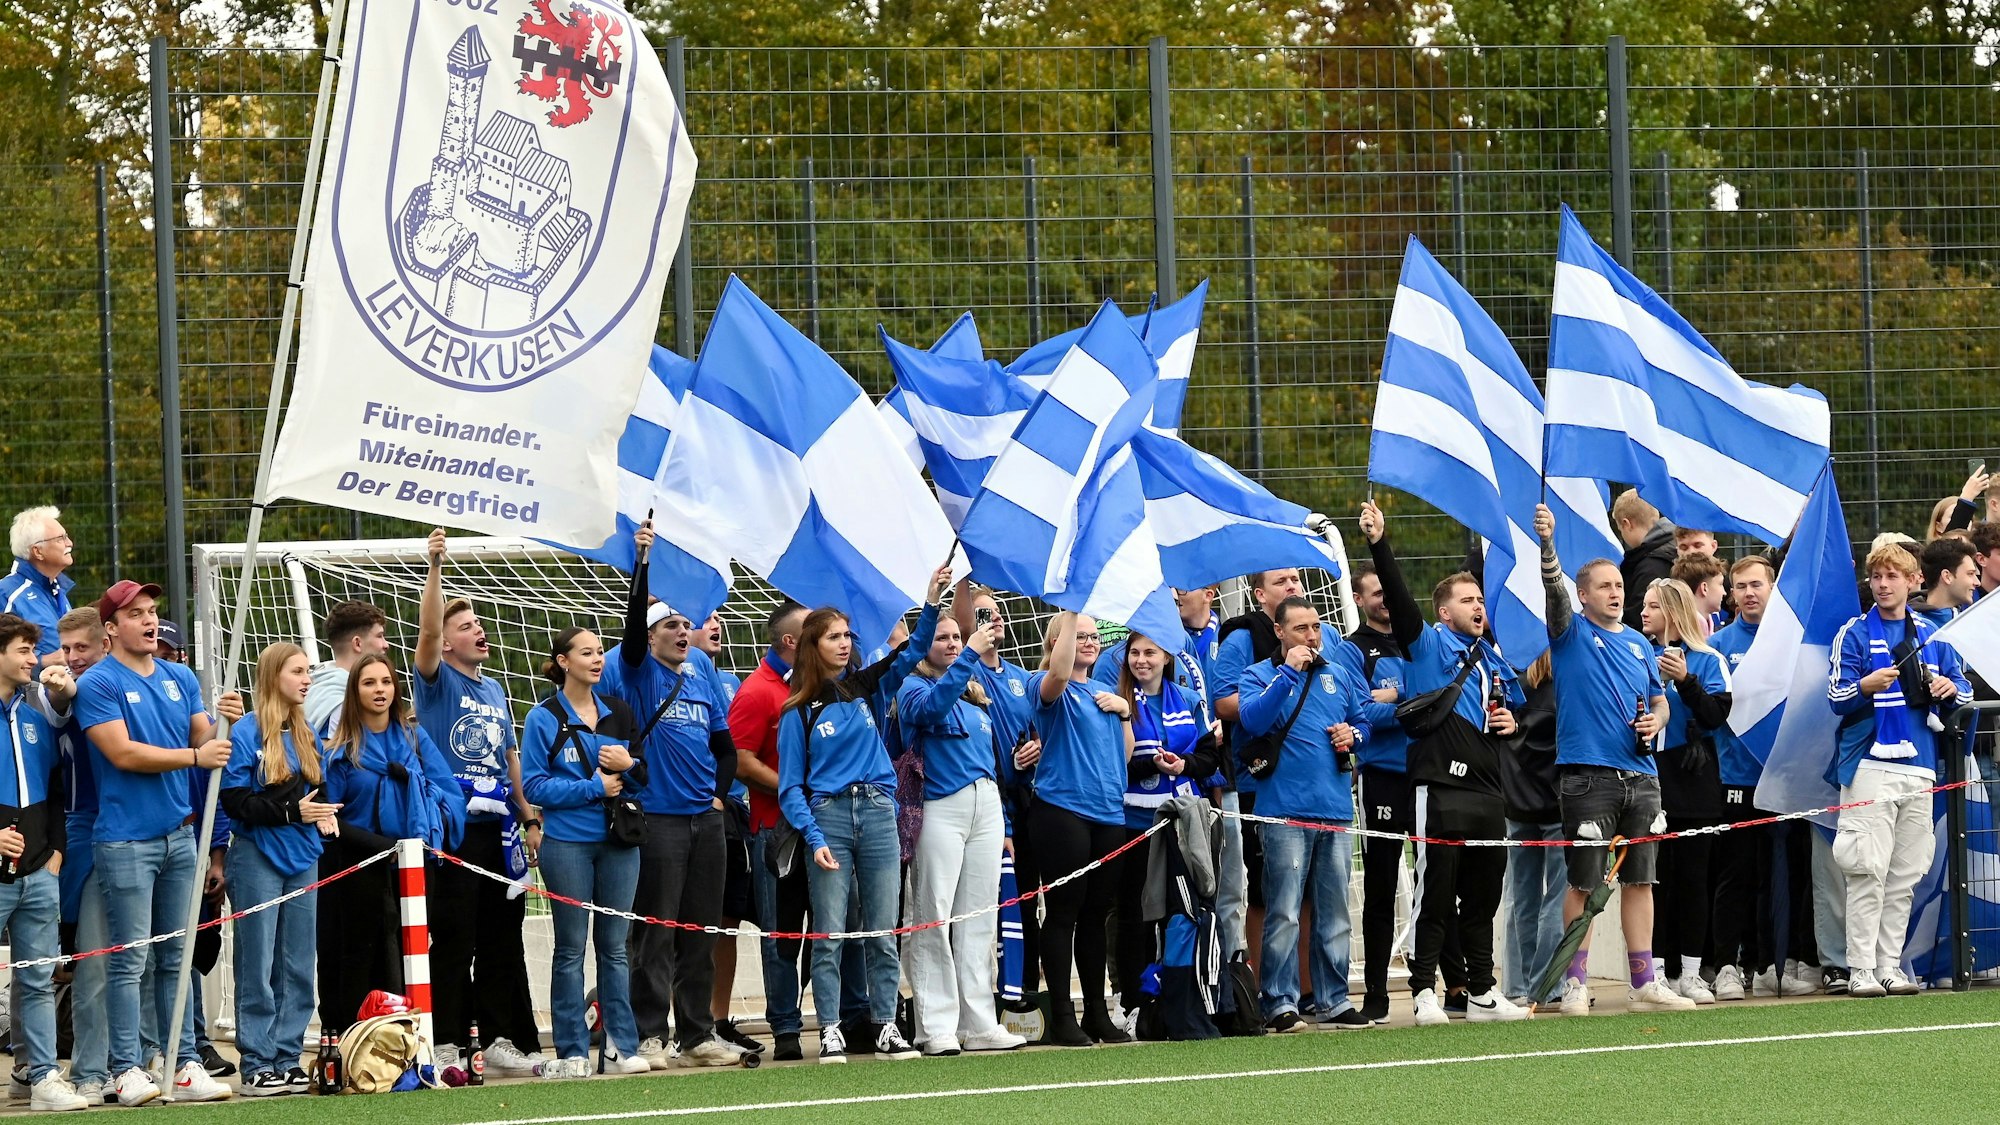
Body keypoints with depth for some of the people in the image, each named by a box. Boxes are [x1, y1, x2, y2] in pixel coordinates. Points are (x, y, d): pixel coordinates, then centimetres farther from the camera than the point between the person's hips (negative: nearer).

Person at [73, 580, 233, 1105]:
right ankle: (128, 1071, -3)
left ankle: (185, 1065, 9)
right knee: (130, 960, -6)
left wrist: (220, 723, -11)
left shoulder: (180, 678, 14)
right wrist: (194, 755, -15)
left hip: (179, 834, 6)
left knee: (177, 957, 8)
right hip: (126, 840, -6)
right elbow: (123, 753, -14)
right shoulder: (98, 684, -6)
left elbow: (203, 739, 12)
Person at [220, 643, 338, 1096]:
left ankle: (288, 1059, 13)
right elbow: (235, 801, -13)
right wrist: (291, 811, -20)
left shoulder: (307, 735, 12)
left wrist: (322, 815, -4)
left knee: (298, 969, 7)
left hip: (302, 858, 6)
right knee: (258, 969, -3)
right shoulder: (245, 733, -8)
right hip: (259, 858, -6)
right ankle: (257, 1066, 0)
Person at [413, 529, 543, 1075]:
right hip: (454, 827, -7)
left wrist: (529, 818, 17)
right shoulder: (438, 681, 0)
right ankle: (445, 1044, -4)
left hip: (499, 826, 7)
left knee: (503, 939, 8)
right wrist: (435, 567, -28)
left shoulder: (495, 691, 19)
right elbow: (427, 629, -18)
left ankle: (501, 1039, 14)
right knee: (453, 940, -6)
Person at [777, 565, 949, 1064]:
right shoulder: (799, 712, 3)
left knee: (883, 931, 3)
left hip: (879, 813, 3)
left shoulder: (869, 687, 11)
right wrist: (814, 839, -11)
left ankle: (886, 1027, 7)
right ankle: (830, 1031, -1)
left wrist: (932, 603, -13)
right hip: (828, 816, -3)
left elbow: (912, 652, 4)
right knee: (829, 934, -3)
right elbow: (791, 786, 1)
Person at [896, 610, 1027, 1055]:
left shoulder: (977, 693, 18)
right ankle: (936, 1028, -7)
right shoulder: (914, 688, -1)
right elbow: (932, 706, -26)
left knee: (980, 919, 6)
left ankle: (980, 1023, 8)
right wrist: (971, 655, -32)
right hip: (940, 806, -7)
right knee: (934, 919, -7)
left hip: (986, 806, 7)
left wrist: (1006, 827, 19)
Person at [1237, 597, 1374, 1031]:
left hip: (1336, 810, 5)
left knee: (1334, 911, 9)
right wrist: (1289, 672, -18)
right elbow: (1253, 719, -16)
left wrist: (1354, 734, 2)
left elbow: (1366, 717, 25)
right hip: (1285, 811, -5)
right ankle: (1279, 1003, -6)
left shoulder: (1340, 677, 17)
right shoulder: (1260, 676, 2)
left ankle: (1334, 999, 15)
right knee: (1283, 912, -8)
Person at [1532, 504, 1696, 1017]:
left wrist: (1655, 722, -1)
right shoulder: (1572, 634, 1)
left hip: (1640, 775, 5)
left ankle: (1643, 982, 10)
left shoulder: (1639, 644, 16)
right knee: (1584, 882, -4)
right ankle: (1575, 983, 1)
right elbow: (1554, 589, -17)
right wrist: (1547, 543, -34)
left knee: (1640, 880, 6)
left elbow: (1660, 701, 23)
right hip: (1588, 775, -5)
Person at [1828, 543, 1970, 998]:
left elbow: (1964, 693, 19)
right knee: (1868, 872, -10)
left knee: (1906, 875, 5)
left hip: (1919, 767, 4)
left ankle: (1890, 964, 9)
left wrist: (1949, 689, -5)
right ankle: (1860, 969, -9)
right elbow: (1838, 699, -3)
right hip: (1871, 764, -4)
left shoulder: (1931, 635, 16)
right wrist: (1866, 686, -24)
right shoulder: (1855, 634, 4)